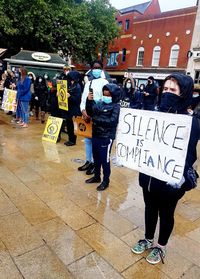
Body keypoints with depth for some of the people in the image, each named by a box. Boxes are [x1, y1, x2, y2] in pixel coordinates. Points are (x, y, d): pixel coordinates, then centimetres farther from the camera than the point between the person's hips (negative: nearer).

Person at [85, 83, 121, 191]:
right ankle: (97, 176, 35)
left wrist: (97, 119, -18)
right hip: (96, 134, 6)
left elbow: (112, 121, -21)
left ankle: (106, 180, 20)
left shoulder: (115, 106, -9)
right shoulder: (100, 103, 5)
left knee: (104, 159, 3)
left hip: (106, 137, -6)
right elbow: (90, 112, 9)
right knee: (96, 157, 17)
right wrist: (89, 101, -5)